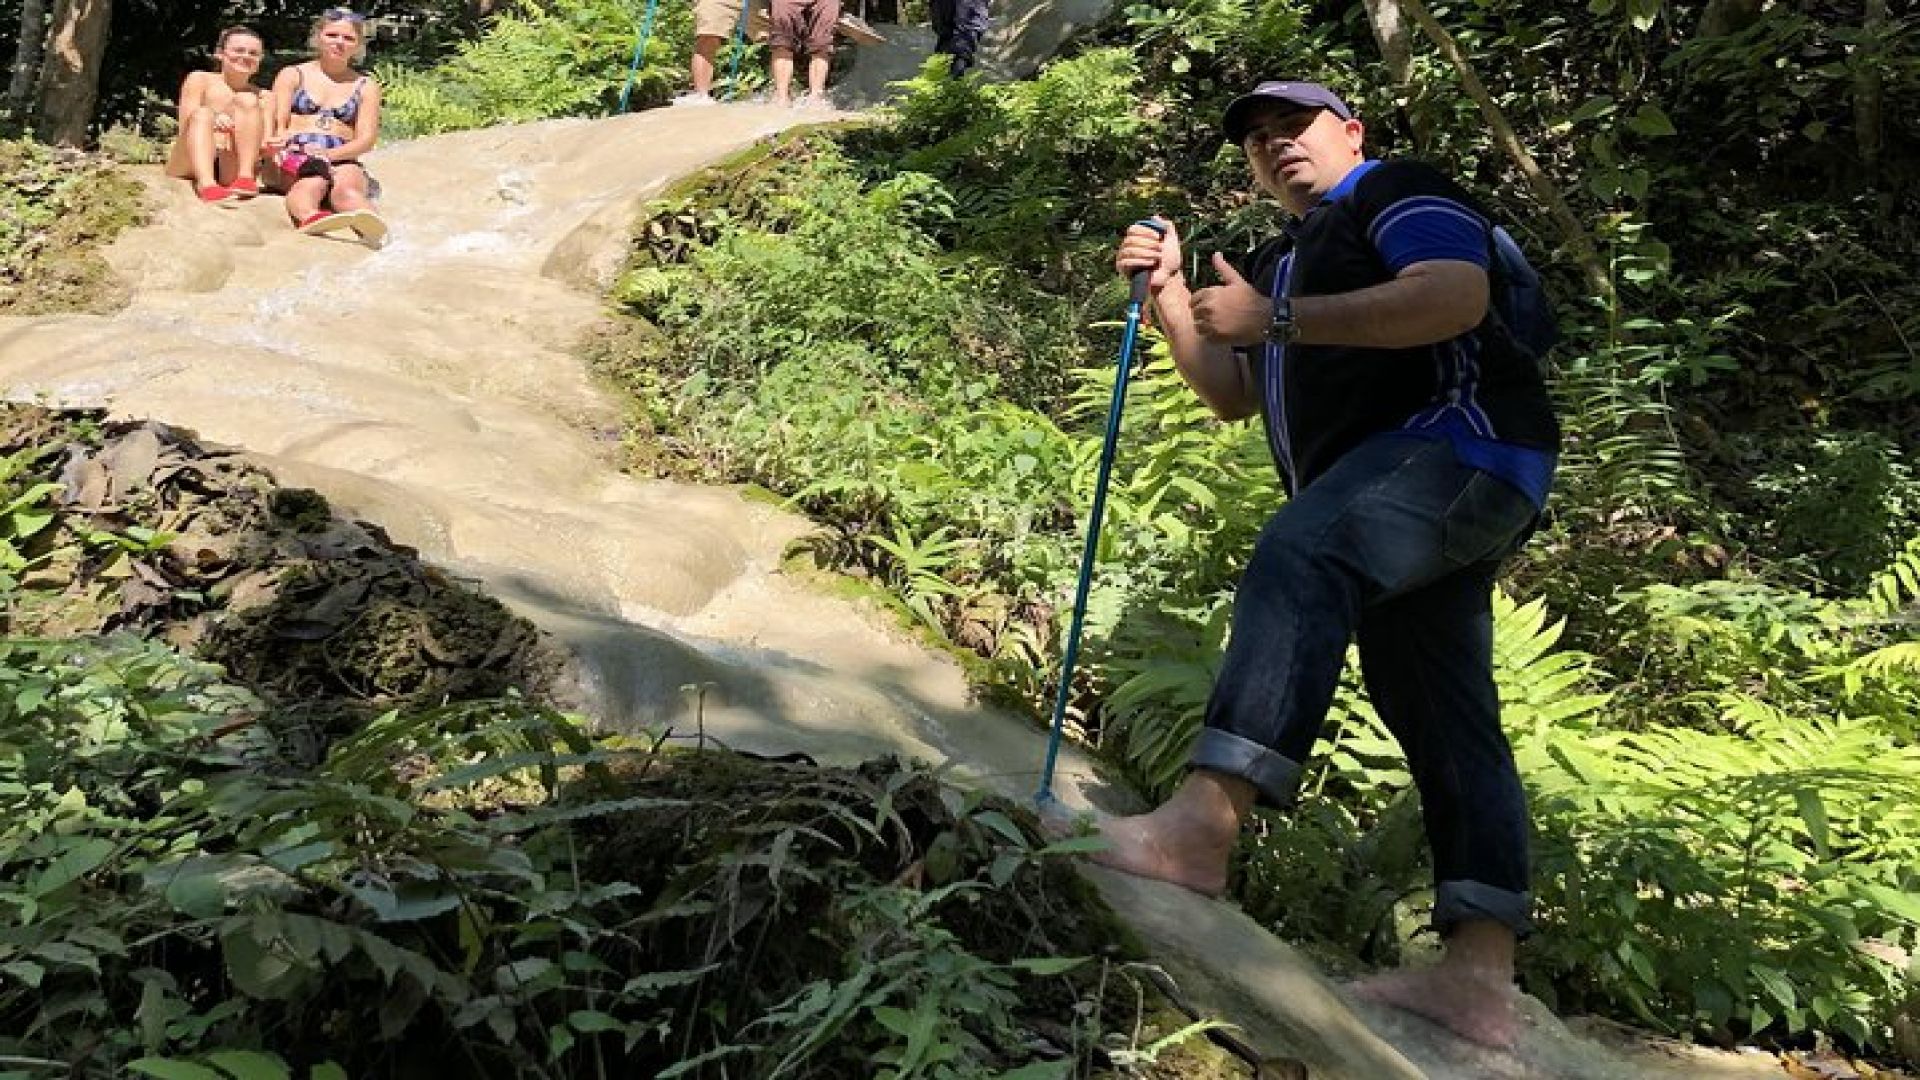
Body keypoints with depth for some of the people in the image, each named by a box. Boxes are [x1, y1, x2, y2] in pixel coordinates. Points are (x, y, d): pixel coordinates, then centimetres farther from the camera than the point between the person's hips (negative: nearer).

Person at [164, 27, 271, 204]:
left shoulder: (262, 97, 13)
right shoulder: (200, 80, 8)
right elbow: (185, 127, -3)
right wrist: (212, 121, -26)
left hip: (231, 172, 0)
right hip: (188, 168, 0)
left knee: (248, 101, -11)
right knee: (203, 114, -26)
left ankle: (246, 176, -29)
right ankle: (207, 186, -51)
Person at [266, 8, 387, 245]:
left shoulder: (366, 86, 20)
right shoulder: (292, 76, 19)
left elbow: (366, 140, 7)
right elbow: (278, 123, 7)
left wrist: (330, 153, -13)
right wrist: (279, 140, -18)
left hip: (342, 159, 0)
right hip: (295, 154, 0)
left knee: (346, 187, -37)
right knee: (313, 182, -38)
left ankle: (371, 226, -72)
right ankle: (308, 217, -72)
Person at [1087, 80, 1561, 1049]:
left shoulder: (1397, 193, 4)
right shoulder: (1282, 258, 30)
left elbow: (1457, 298, -16)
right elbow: (1233, 396, 24)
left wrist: (1276, 319, -16)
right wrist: (1169, 293, 12)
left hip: (1458, 443, -10)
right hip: (1397, 505, 10)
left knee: (1293, 560, -33)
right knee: (1443, 716, 2)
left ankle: (1204, 822, -47)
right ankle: (1479, 979, 1)